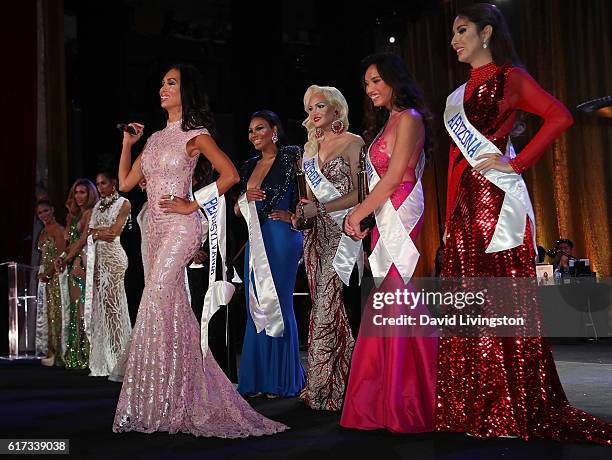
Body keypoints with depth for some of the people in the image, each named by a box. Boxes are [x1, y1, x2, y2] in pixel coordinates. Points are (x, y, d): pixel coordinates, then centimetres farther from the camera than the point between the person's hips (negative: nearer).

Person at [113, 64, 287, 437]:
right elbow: (126, 182, 18)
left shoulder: (195, 135, -2)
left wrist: (192, 205, -13)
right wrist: (128, 141, 15)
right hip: (156, 229, 7)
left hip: (180, 229, -7)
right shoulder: (155, 138, 18)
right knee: (171, 311, 8)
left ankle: (162, 405, -6)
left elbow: (230, 174, -13)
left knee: (156, 306, -13)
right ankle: (176, 403, 16)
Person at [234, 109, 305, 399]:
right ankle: (258, 379, 14)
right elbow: (237, 210, 18)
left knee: (278, 304, -3)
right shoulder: (250, 166, 16)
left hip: (281, 238, -7)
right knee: (256, 307, 7)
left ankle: (281, 380, 6)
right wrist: (245, 198, -2)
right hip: (255, 241, 7)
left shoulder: (290, 158, -4)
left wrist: (293, 215, -20)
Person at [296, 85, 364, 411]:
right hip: (317, 234, 6)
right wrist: (303, 211, 2)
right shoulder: (311, 147, 19)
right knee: (324, 307, 5)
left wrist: (320, 208, -12)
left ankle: (323, 388, -7)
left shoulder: (353, 143, -1)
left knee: (327, 307, -12)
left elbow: (360, 193, -8)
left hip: (342, 231, -6)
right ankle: (324, 385, 9)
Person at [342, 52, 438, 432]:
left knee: (396, 301, -10)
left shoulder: (408, 119, -5)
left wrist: (359, 214, -7)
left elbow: (394, 177, -12)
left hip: (401, 215, -9)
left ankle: (407, 404, -4)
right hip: (385, 217, 9)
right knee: (388, 303, 4)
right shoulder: (387, 122, 22)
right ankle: (387, 402, 7)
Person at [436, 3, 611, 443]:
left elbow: (560, 116, -14)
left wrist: (517, 163, -14)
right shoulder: (462, 93, 21)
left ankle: (516, 410, 1)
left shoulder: (509, 77, 0)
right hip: (466, 202, 8)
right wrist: (450, 217, 15)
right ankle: (476, 408, 12)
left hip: (496, 198, -8)